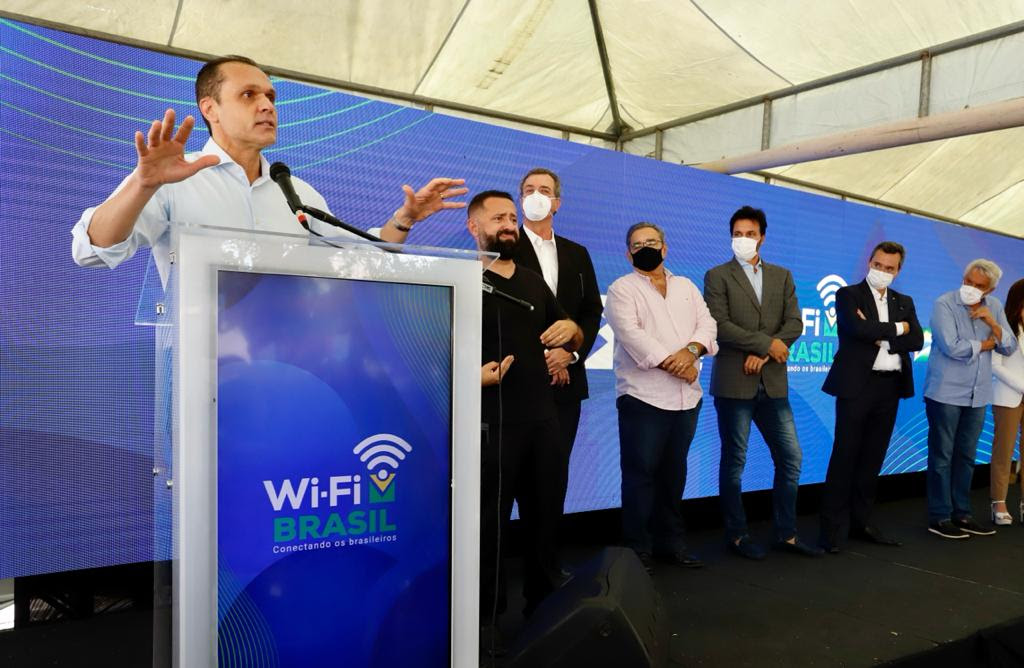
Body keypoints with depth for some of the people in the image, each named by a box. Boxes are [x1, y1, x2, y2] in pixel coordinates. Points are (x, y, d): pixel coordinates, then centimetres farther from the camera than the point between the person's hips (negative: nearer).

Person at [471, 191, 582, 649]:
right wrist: (474, 374, -26)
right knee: (489, 520, 3)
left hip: (543, 417, 6)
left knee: (546, 513, 15)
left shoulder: (534, 282, 16)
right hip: (492, 422, -6)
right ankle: (485, 614, 19)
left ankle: (544, 603, 32)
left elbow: (574, 340, 24)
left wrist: (571, 329, 1)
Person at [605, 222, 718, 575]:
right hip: (643, 395, -5)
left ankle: (670, 542, 23)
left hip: (686, 396, 5)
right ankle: (637, 548, 7)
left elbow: (707, 323, 7)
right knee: (641, 473, -2)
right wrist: (671, 363, -16)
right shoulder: (622, 289, 1)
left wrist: (691, 350, -13)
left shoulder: (686, 287, 18)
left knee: (674, 472, 12)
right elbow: (631, 334, -12)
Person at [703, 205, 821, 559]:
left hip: (773, 381, 4)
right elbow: (719, 325, -11)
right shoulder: (718, 275, 1)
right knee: (734, 461, 4)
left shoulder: (782, 276, 14)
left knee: (791, 457, 6)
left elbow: (795, 324, 4)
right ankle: (736, 534, 17)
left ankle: (786, 533, 20)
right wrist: (766, 343, -12)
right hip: (734, 381, -4)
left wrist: (762, 354, -10)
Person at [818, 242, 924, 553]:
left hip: (890, 387, 5)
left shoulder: (904, 302, 15)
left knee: (873, 458, 10)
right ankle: (833, 526, 2)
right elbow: (858, 328, -19)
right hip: (857, 385, -5)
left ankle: (860, 521, 19)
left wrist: (881, 337, -11)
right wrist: (896, 328, -6)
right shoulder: (848, 294, 0)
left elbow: (917, 341, 1)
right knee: (845, 456, -4)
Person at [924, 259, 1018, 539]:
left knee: (966, 456, 12)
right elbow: (952, 347, -21)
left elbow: (1010, 348, 3)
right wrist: (985, 344, -6)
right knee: (942, 456, 1)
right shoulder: (944, 305, -11)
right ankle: (939, 517, 9)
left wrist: (992, 323, -13)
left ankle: (961, 513, 21)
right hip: (946, 392, -5)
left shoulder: (994, 307, 6)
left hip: (978, 394, 5)